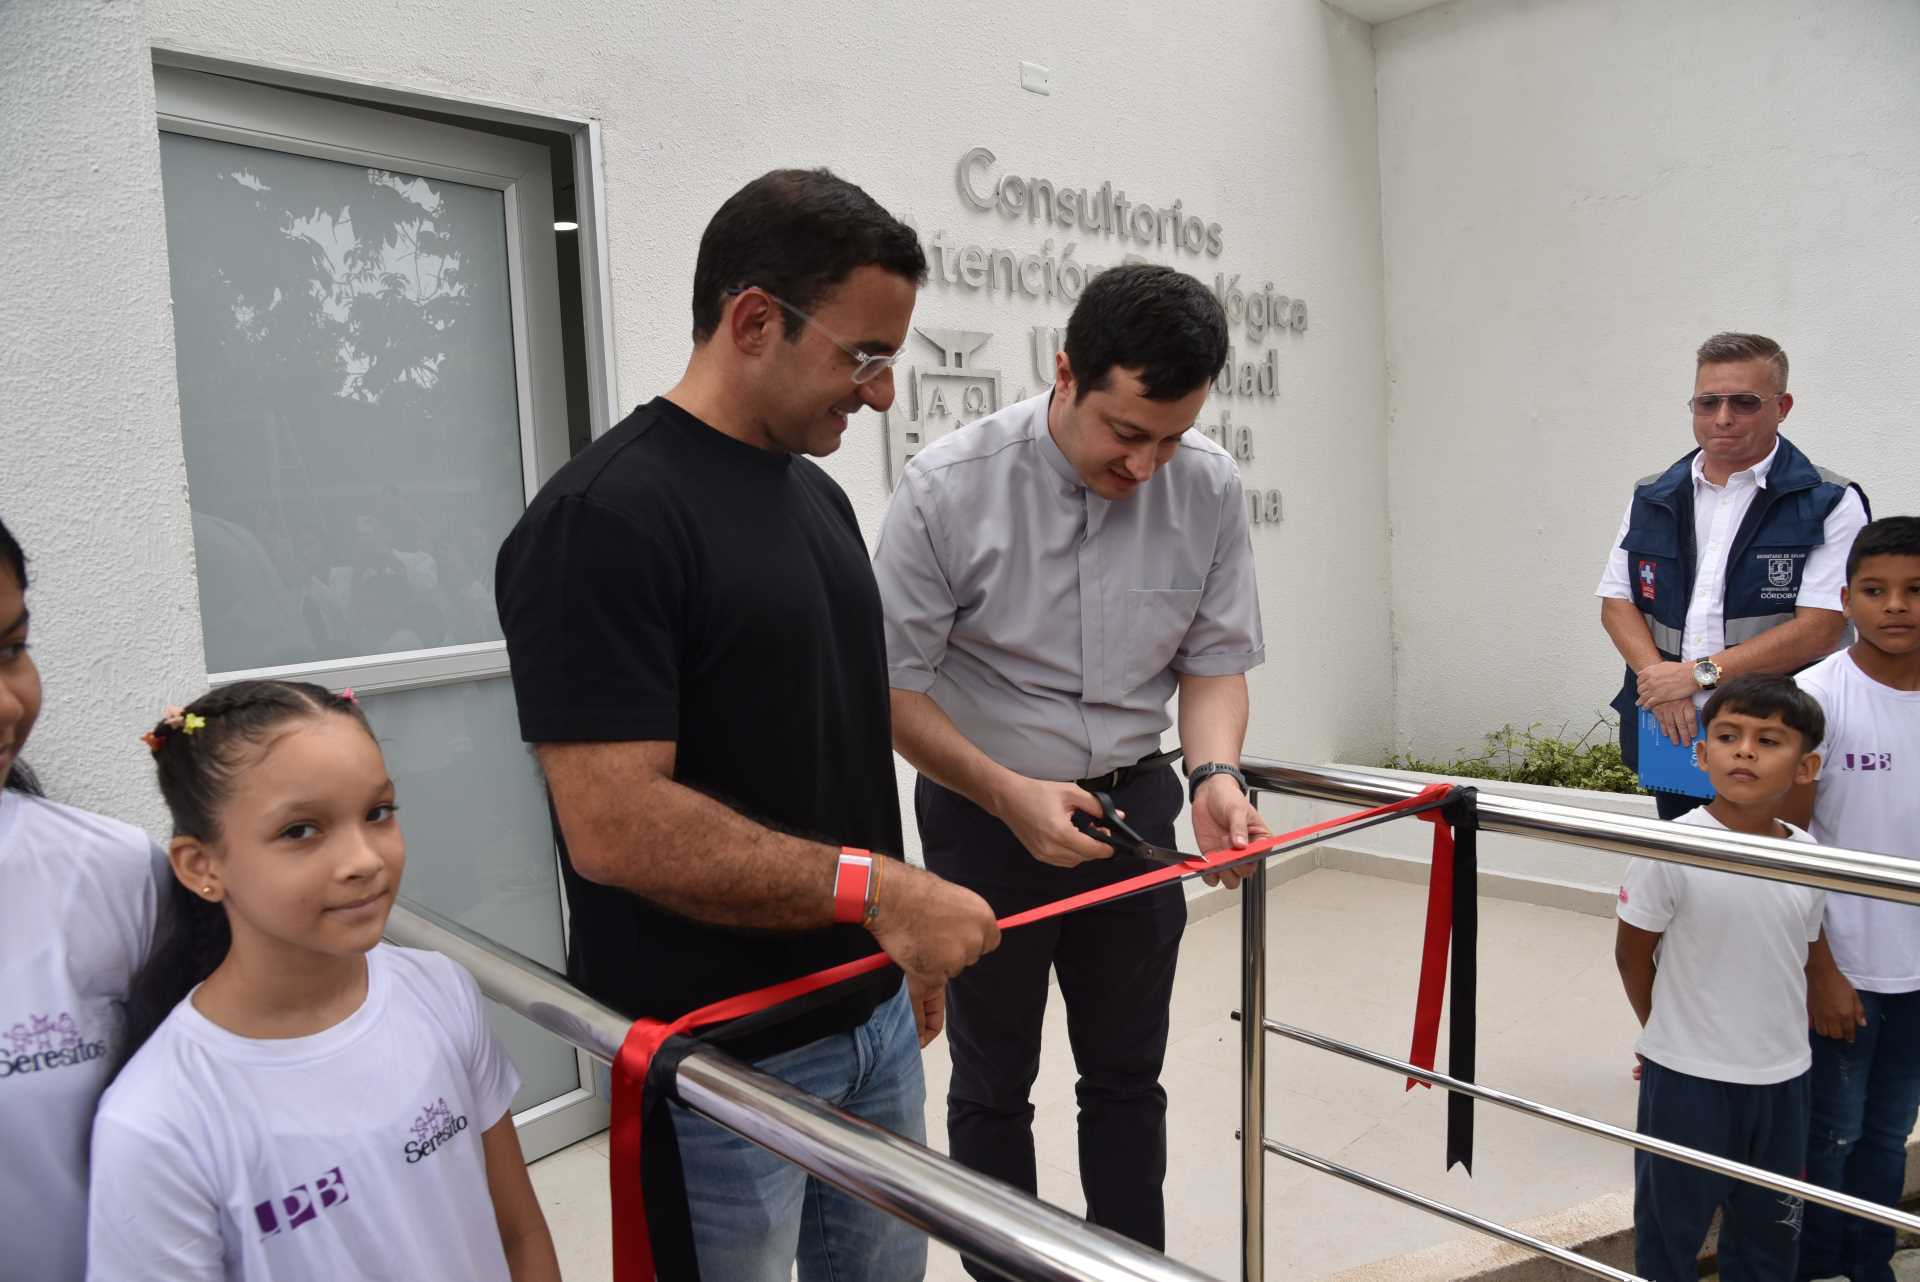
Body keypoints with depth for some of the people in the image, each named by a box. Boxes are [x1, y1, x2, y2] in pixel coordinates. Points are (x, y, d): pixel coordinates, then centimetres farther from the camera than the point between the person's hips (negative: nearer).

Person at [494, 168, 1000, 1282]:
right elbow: (614, 827, -25)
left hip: (870, 1019, 8)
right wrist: (876, 889, -23)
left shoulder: (818, 495, 7)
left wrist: (910, 942, 15)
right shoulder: (606, 518, -20)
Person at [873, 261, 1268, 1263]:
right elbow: (892, 687, -14)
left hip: (1135, 805, 3)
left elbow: (1214, 660, 0)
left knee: (1127, 1076, 18)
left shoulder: (1209, 487, -10)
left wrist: (1214, 775, -18)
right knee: (993, 1085, 15)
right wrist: (1010, 796, -21)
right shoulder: (950, 486, -20)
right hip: (986, 813, -3)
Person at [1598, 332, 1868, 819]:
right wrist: (1659, 678, -10)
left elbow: (1820, 629, -12)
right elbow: (1616, 602, 7)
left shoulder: (1830, 504, -3)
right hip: (1671, 731, 4)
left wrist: (1699, 673, -16)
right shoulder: (1653, 499, 10)